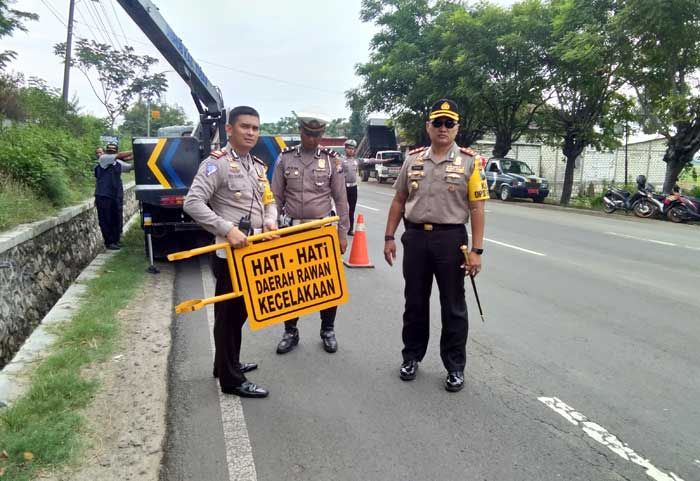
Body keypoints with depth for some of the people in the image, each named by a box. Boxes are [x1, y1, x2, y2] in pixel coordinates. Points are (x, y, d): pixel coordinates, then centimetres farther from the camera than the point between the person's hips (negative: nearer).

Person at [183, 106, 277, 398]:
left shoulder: (258, 166, 13)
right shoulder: (217, 163, -11)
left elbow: (269, 201, 19)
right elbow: (193, 203, -19)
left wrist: (270, 221, -3)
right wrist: (227, 229, -26)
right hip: (230, 253, -8)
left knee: (241, 310, 19)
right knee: (228, 313, 3)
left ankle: (227, 364, 37)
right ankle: (231, 380, 15)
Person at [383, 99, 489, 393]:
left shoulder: (469, 162, -2)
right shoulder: (413, 159, 6)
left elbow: (476, 208, -5)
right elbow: (399, 201, 11)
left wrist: (476, 250, -10)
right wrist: (389, 237, 6)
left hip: (451, 238, -2)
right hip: (415, 237, 3)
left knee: (453, 306, 7)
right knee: (415, 302, 13)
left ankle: (455, 366, 21)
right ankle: (412, 357, 30)